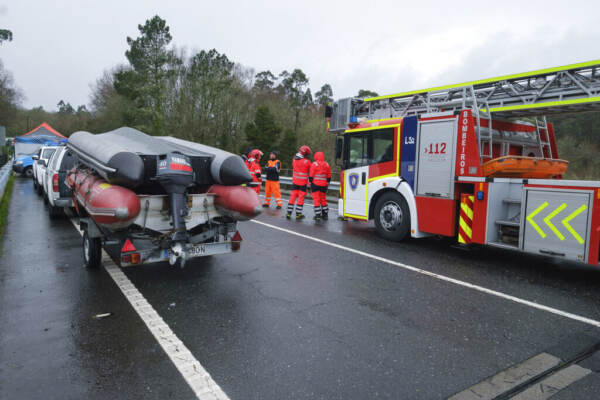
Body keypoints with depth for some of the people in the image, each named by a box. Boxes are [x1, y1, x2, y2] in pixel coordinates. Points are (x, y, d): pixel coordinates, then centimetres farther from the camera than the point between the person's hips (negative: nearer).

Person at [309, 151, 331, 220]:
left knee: (316, 199, 0)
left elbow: (311, 175, -9)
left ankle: (318, 215, -4)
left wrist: (310, 183, -1)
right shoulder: (326, 164, 7)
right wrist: (327, 184, 19)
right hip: (323, 185, 5)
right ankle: (325, 214, 20)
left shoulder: (314, 164, -8)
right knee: (323, 199, 16)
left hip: (315, 184, -5)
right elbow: (329, 176, 11)